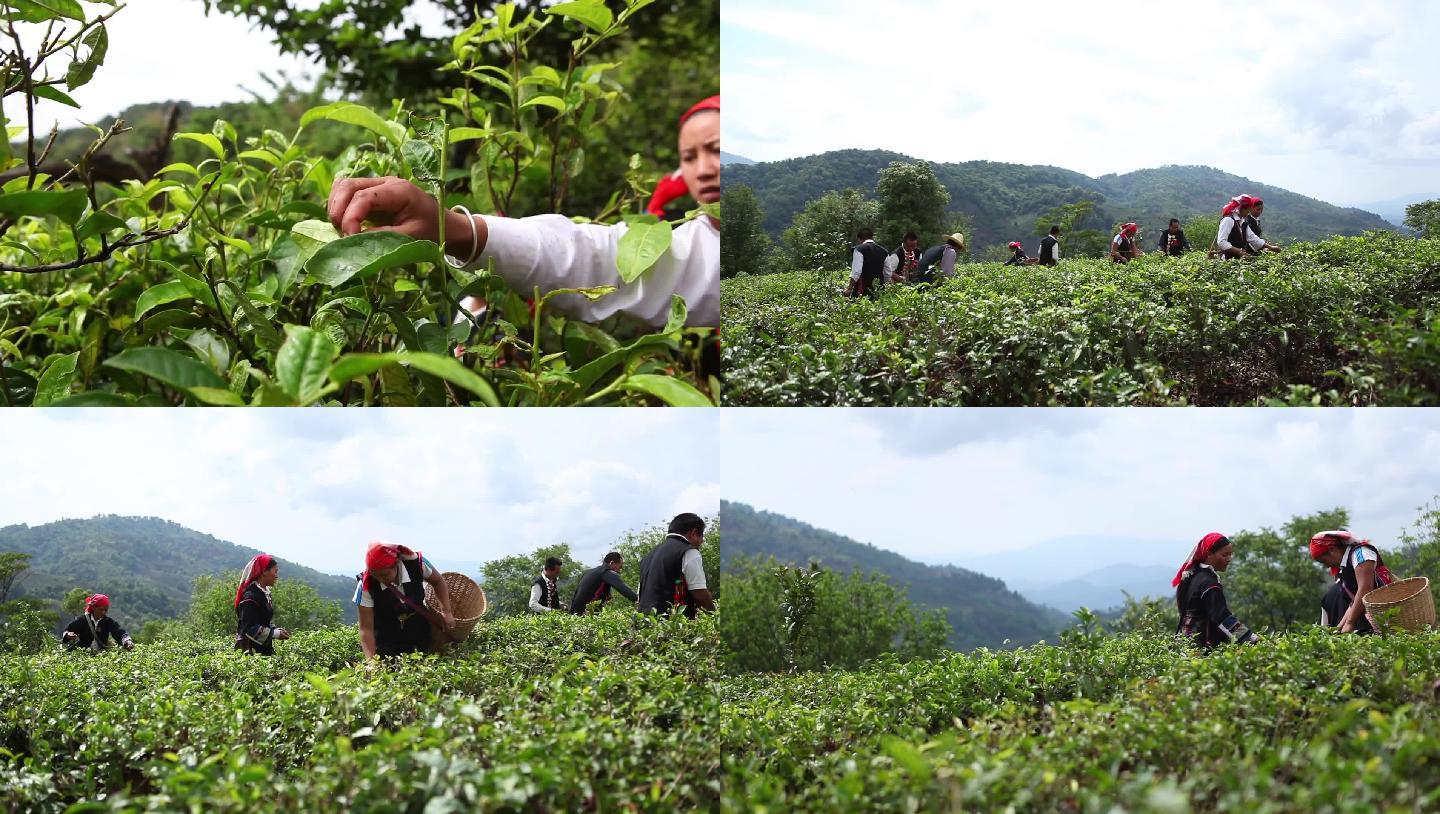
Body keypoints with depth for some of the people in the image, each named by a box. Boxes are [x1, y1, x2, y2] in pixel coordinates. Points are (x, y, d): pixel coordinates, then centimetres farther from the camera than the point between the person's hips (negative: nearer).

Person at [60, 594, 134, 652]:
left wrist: (127, 642, -27)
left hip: (102, 653, 1)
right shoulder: (82, 620, 2)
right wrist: (68, 635, -18)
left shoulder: (108, 622, 6)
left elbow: (120, 633, -6)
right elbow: (64, 632, 7)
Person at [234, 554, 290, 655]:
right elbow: (249, 628, -18)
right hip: (251, 650, -9)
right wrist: (276, 633, -15)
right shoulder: (251, 596, -14)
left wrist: (277, 630, 5)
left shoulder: (264, 593, 14)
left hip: (264, 649, 9)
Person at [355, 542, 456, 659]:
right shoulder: (366, 586, -26)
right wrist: (371, 660, -33)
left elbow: (438, 581, 2)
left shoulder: (416, 563, -21)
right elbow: (366, 628, -22)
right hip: (386, 639, -2)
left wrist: (446, 612, -7)